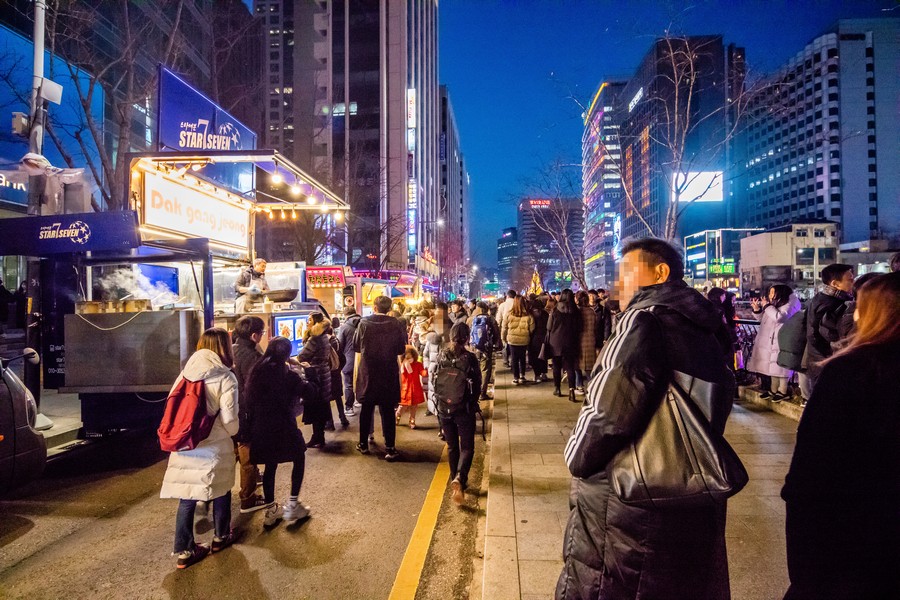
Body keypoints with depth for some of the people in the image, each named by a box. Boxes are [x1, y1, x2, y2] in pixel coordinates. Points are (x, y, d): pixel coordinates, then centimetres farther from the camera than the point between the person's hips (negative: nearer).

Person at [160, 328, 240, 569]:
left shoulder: (186, 373, 1)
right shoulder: (225, 378, -15)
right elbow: (230, 420, -16)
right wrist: (234, 432, 6)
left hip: (184, 447, 4)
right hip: (215, 448, -4)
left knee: (187, 498, 12)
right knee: (220, 493, 18)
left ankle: (184, 550, 19)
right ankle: (221, 537, 36)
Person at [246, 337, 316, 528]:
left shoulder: (256, 372, 4)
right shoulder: (287, 374, -13)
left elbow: (250, 398, 10)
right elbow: (310, 392, -15)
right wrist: (301, 401, 6)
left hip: (260, 428, 5)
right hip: (282, 427, -5)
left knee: (270, 466, 19)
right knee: (299, 458, 17)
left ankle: (271, 510, 27)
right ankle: (292, 504, 13)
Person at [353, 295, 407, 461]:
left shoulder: (364, 323, -7)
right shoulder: (395, 324, -9)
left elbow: (356, 346, 2)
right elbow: (401, 350, -2)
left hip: (368, 372, 1)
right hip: (388, 373, -1)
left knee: (366, 409, 15)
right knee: (388, 411, 4)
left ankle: (363, 444, 26)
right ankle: (390, 449, 3)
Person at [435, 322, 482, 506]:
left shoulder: (442, 356, -4)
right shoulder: (470, 358, -13)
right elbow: (476, 385, -6)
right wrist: (473, 405, 11)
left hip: (444, 409, 3)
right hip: (465, 409, -3)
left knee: (452, 446, 18)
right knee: (467, 447, 5)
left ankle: (456, 480, 27)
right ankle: (459, 478, -17)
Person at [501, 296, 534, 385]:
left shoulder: (509, 314, -10)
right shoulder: (528, 315, -10)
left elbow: (504, 327, -2)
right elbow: (532, 328, -5)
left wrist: (503, 338, 12)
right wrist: (529, 338, 12)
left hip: (512, 340, -1)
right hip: (524, 340, 1)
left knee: (514, 359, 10)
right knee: (522, 358, 19)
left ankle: (516, 378, 13)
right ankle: (522, 376, 20)